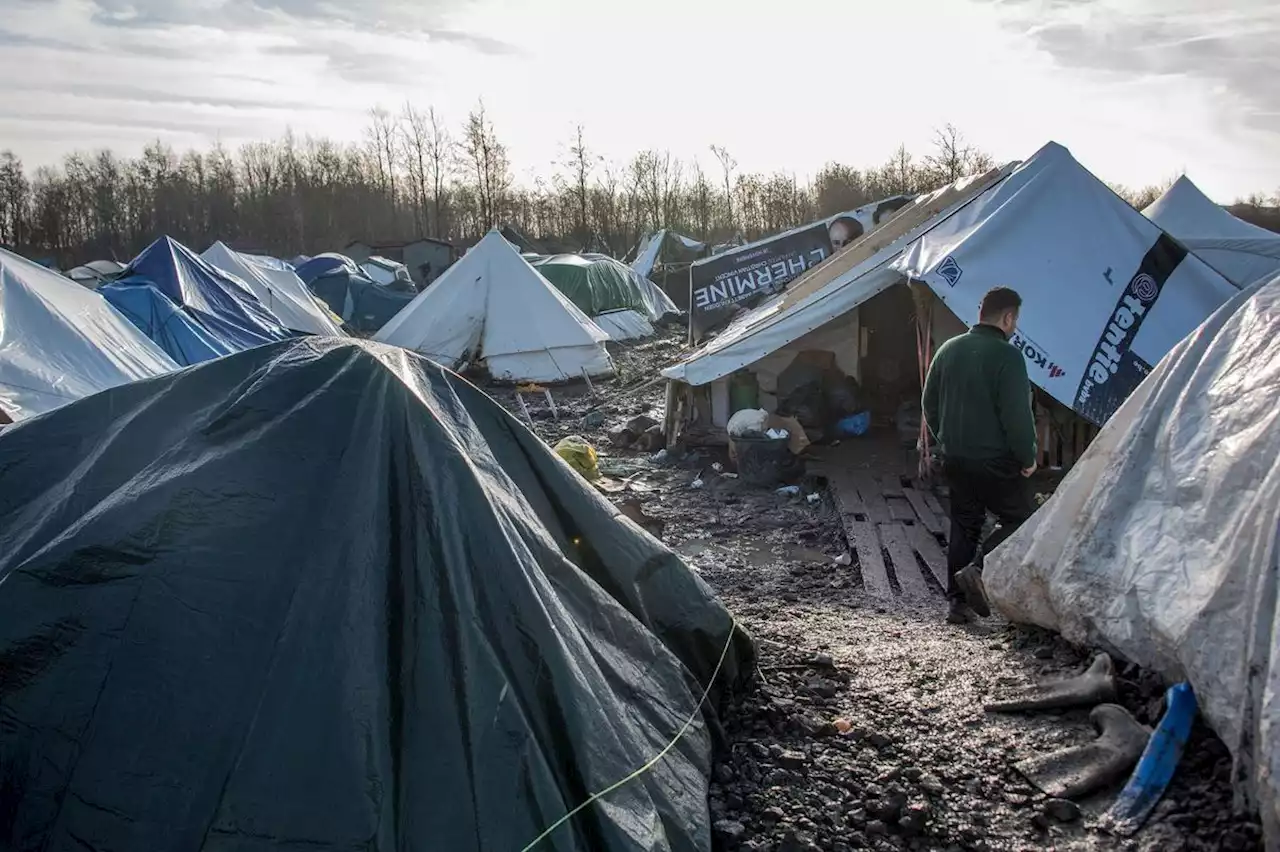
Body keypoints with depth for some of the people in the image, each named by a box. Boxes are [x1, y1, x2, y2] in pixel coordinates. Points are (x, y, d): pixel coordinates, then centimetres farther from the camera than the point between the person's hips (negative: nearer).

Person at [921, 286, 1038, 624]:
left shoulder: (948, 349, 8)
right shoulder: (1006, 356, -15)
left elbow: (930, 405, 14)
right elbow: (1017, 415, -18)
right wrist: (1028, 458, -5)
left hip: (955, 461, 7)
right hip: (996, 463, -7)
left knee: (963, 527, 14)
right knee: (1022, 519, 8)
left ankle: (958, 602, 14)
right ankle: (979, 570, -11)